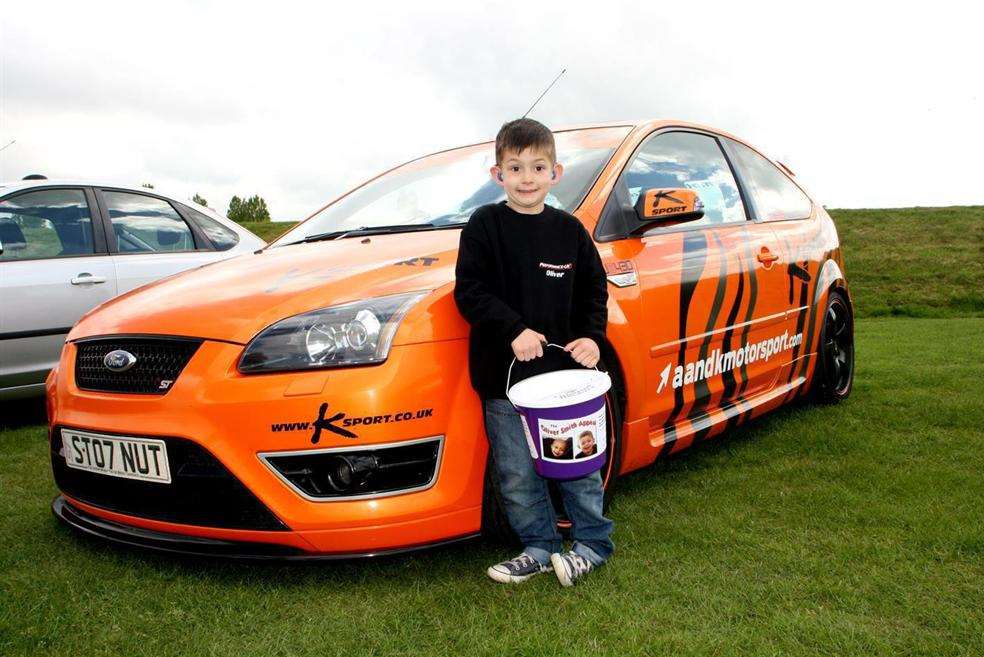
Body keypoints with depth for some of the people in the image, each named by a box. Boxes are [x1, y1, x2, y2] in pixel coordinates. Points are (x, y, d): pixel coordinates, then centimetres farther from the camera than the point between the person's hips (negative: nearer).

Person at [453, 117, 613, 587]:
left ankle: (592, 542, 29)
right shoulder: (484, 226, -2)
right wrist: (514, 329, -20)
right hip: (504, 374, -1)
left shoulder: (569, 229, 5)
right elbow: (469, 292, -8)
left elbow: (594, 289, 12)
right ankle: (540, 548, 26)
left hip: (566, 371, 2)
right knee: (517, 474, 7)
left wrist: (592, 337, -3)